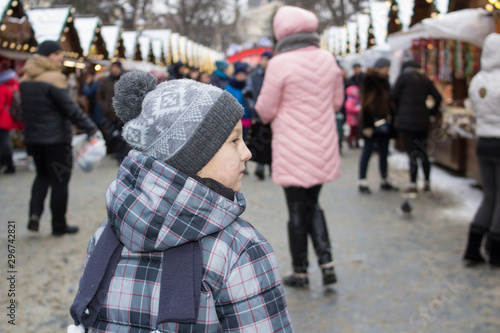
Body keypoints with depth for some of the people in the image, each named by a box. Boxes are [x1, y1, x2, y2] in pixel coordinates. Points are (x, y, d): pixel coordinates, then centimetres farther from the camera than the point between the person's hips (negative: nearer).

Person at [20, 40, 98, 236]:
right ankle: (59, 225, 12)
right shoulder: (53, 80, -16)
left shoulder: (25, 81, 7)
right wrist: (91, 129, -14)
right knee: (59, 181, 4)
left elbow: (23, 110, 13)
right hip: (56, 139, -7)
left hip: (32, 138, 7)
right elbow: (70, 109, -19)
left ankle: (34, 213, 4)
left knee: (42, 175, 23)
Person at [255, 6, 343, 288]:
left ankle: (300, 272, 19)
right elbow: (337, 102, 10)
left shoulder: (280, 64, -16)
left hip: (292, 148, -5)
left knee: (297, 211, 8)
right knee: (312, 205, 20)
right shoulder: (328, 59, 1)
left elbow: (266, 110, -10)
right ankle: (327, 261, 9)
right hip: (322, 146, 5)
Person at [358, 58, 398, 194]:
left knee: (384, 152, 11)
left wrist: (390, 117, 12)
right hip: (373, 124, -8)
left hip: (384, 124, 8)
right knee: (368, 151, -3)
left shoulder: (384, 80, 15)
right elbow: (366, 103, -16)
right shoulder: (369, 80, -10)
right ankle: (362, 182, 2)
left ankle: (384, 181, 19)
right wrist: (367, 125, -20)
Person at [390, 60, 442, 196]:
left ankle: (413, 186, -5)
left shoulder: (404, 76, -3)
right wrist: (432, 112, 19)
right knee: (423, 152, 13)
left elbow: (394, 95, -4)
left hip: (407, 121, -5)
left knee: (412, 153, -6)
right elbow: (438, 98, 8)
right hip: (423, 122, 5)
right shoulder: (425, 79, 11)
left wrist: (397, 111, 13)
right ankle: (427, 183, 18)